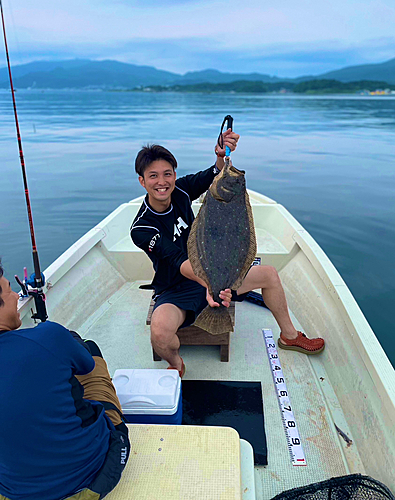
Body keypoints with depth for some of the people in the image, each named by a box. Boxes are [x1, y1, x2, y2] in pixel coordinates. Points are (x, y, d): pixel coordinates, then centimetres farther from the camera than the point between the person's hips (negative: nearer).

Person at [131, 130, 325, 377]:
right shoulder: (141, 229, -25)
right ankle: (176, 364, 2)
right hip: (175, 290, -5)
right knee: (160, 331, -37)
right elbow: (180, 262, -35)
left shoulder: (180, 190, -9)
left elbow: (214, 176, -7)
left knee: (269, 274, 2)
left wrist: (221, 157, -31)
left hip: (208, 272, 6)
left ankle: (290, 336, 24)